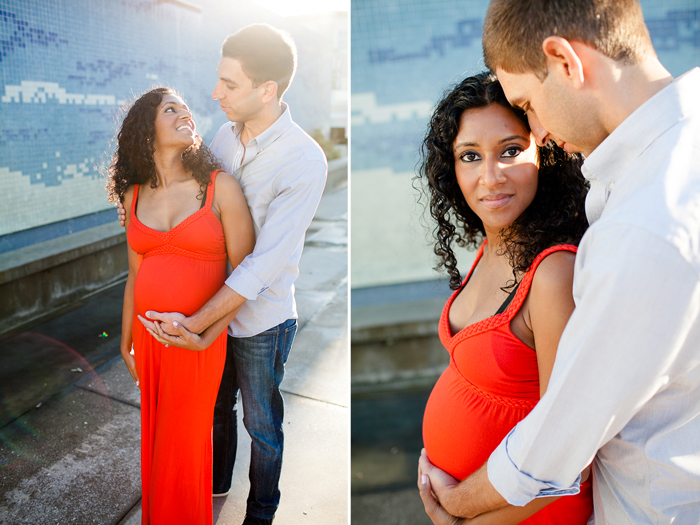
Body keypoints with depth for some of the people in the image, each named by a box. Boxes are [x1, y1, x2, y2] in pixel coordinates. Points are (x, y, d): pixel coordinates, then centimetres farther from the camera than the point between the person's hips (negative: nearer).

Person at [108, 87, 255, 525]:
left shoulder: (220, 186, -9)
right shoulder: (135, 195, 5)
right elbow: (135, 275, 12)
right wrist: (126, 340, 15)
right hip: (148, 335, 4)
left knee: (184, 444, 9)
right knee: (154, 437, 17)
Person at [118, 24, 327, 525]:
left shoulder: (305, 161, -25)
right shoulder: (225, 135, -4)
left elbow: (266, 262, -28)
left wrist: (194, 323, -26)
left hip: (261, 319, -5)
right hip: (213, 305, 6)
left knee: (262, 425, 16)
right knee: (216, 405, 26)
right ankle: (217, 483, 53)